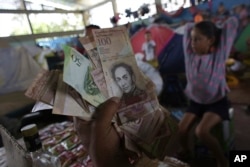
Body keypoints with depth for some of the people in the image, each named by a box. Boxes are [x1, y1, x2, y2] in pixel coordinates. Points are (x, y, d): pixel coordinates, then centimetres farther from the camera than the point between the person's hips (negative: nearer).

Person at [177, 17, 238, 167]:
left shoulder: (219, 54, -16)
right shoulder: (190, 54, -9)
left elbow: (233, 22, -13)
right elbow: (188, 26, 3)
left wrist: (218, 31, 1)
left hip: (217, 102, -4)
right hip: (196, 101, 4)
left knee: (202, 131, -24)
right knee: (181, 129, -7)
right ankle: (185, 151, 28)